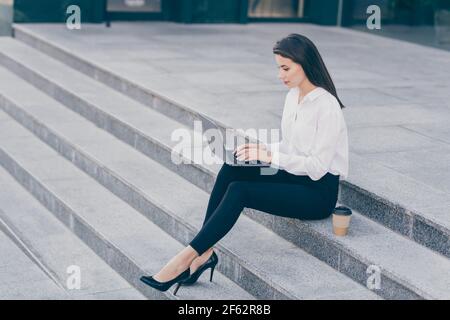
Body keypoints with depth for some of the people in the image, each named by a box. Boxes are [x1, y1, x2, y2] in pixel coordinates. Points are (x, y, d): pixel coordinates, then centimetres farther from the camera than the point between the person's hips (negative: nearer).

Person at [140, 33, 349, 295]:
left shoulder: (327, 106, -19)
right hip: (294, 179, 8)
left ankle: (188, 257, -21)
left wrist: (271, 157, -21)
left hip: (318, 191, -8)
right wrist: (263, 149, -2)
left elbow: (317, 167, -21)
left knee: (239, 191, -26)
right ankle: (205, 252, -19)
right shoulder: (293, 95, 8)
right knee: (231, 171, -16)